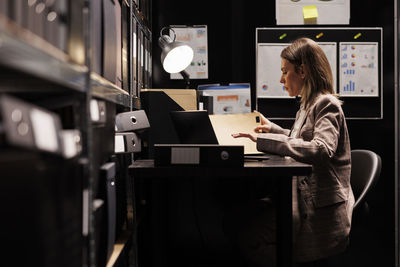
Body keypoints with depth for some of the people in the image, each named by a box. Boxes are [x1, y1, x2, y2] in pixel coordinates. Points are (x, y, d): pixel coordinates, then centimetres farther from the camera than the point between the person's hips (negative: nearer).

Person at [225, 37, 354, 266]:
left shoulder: (327, 104, -14)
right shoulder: (309, 104, 15)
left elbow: (320, 150, -32)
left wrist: (263, 140, -32)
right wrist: (273, 129, 23)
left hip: (321, 214, -9)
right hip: (304, 201, 9)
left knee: (247, 235, -16)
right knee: (235, 219, -2)